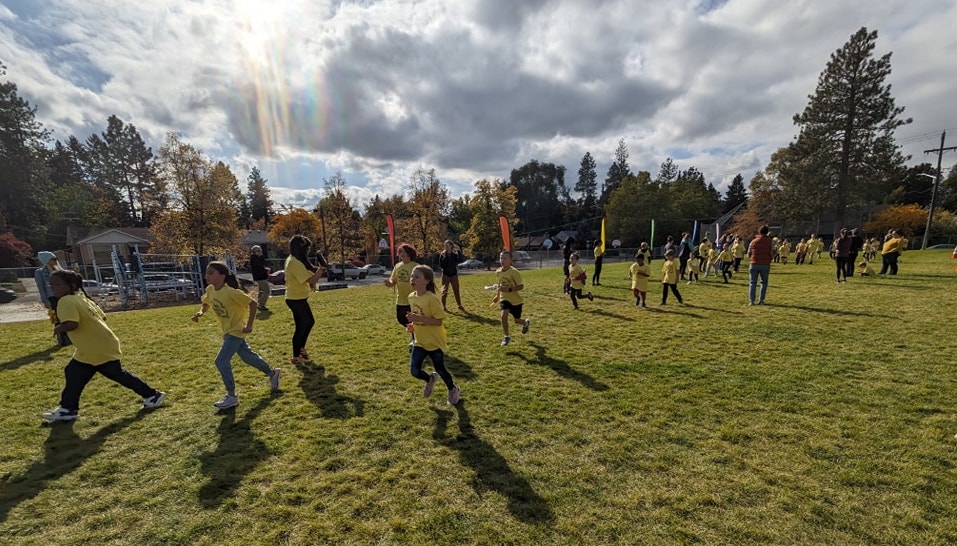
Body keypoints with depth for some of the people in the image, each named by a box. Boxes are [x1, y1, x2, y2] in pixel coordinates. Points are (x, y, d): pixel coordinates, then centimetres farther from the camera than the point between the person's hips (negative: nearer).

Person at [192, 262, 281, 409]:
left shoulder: (231, 292, -25)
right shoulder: (210, 290, -2)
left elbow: (252, 303, -25)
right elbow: (205, 303, 16)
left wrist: (249, 325, -24)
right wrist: (200, 312, -6)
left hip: (236, 330, -8)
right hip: (228, 331, 8)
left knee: (221, 361, -12)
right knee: (247, 356, 18)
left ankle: (231, 396, 2)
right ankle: (272, 373, 36)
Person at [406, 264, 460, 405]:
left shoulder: (431, 299, -23)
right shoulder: (411, 297, 0)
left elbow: (438, 321, -24)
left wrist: (418, 318, -31)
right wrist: (413, 324, -3)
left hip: (435, 341, -6)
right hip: (420, 341, 6)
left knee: (440, 369, 10)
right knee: (415, 371, 2)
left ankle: (453, 390, 39)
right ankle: (430, 379, 36)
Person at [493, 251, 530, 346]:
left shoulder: (514, 272, -21)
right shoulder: (498, 272, -2)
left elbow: (521, 286, -22)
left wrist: (509, 289, -33)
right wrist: (497, 295, 17)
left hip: (516, 300, -3)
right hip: (504, 298, 4)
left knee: (517, 321, 10)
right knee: (504, 316, -20)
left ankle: (526, 322, 47)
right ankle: (507, 337, -1)